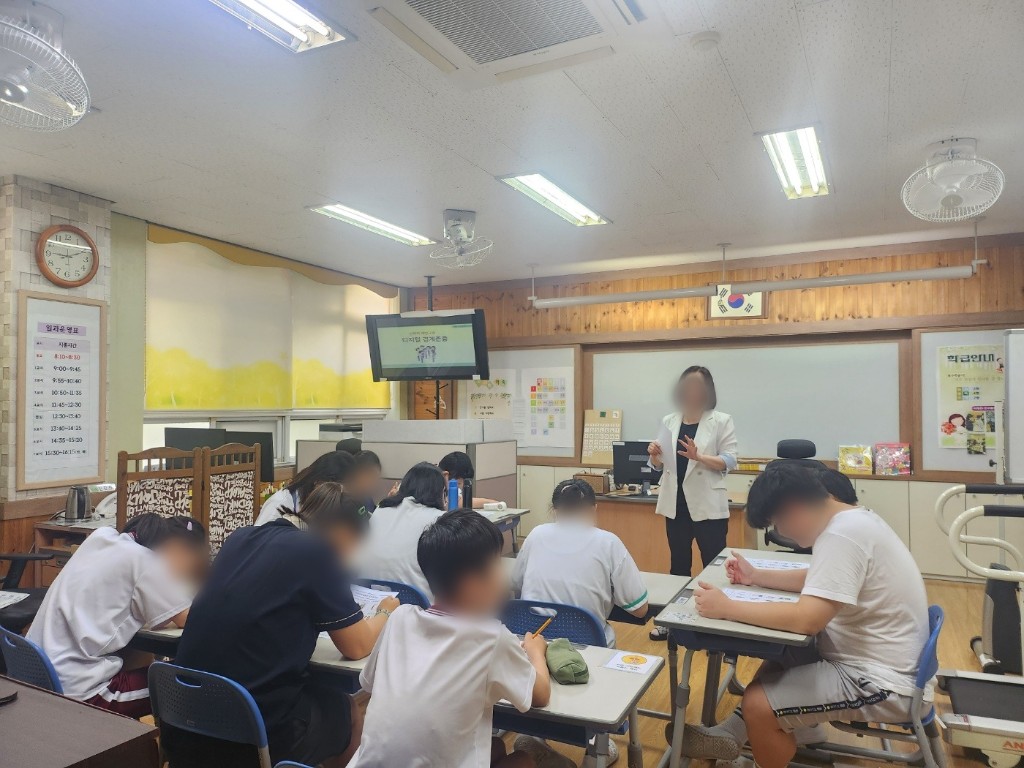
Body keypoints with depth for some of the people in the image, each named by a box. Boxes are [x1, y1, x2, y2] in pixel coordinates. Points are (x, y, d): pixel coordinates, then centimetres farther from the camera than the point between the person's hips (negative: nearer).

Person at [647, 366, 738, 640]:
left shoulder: (721, 421, -3)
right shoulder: (669, 422, 9)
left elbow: (729, 461, -10)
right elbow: (660, 464, 12)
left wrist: (698, 456, -26)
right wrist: (655, 455, -11)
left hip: (707, 504, -4)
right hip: (676, 503, 4)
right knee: (678, 563, 14)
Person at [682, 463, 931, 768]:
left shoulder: (843, 535, -27)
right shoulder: (851, 519, 4)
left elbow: (806, 619, -32)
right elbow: (819, 580, 18)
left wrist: (727, 608, -24)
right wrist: (756, 577, 10)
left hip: (881, 682, -11)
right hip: (870, 658, 11)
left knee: (758, 704, -14)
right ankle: (732, 735, 19)